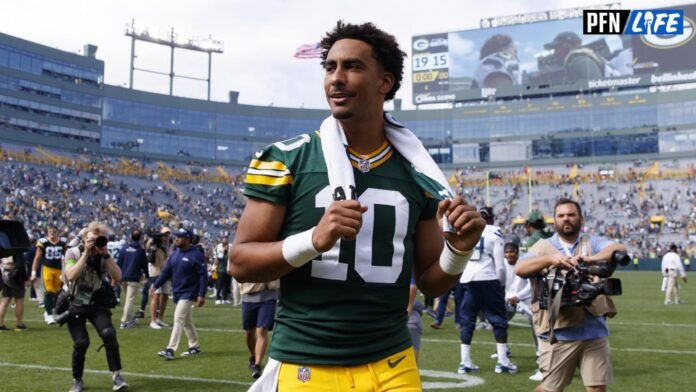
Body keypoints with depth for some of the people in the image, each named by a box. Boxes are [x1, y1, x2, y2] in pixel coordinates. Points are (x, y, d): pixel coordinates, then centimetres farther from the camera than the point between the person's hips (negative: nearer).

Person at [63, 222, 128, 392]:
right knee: (81, 342, -11)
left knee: (108, 334, -20)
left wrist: (106, 254, -19)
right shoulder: (73, 253, -7)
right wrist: (86, 253, -24)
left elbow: (117, 277, -13)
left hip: (97, 304, 2)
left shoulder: (103, 256, 0)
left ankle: (116, 375, -11)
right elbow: (71, 276, -25)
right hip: (75, 305, -2)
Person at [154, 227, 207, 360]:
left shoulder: (196, 255, -14)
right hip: (177, 293, 8)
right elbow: (166, 272, 11)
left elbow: (203, 275, -16)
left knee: (178, 319, -13)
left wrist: (201, 295, -20)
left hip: (188, 293, -8)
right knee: (186, 321, 15)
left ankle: (170, 350, -14)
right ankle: (194, 347, 27)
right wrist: (155, 285, 2)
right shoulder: (175, 254, 9)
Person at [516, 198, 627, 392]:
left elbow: (620, 249, -8)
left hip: (593, 331, 2)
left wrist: (592, 258, -28)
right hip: (557, 333, -2)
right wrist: (550, 258, -27)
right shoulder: (543, 246, 6)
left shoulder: (592, 243, 11)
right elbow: (519, 269, -10)